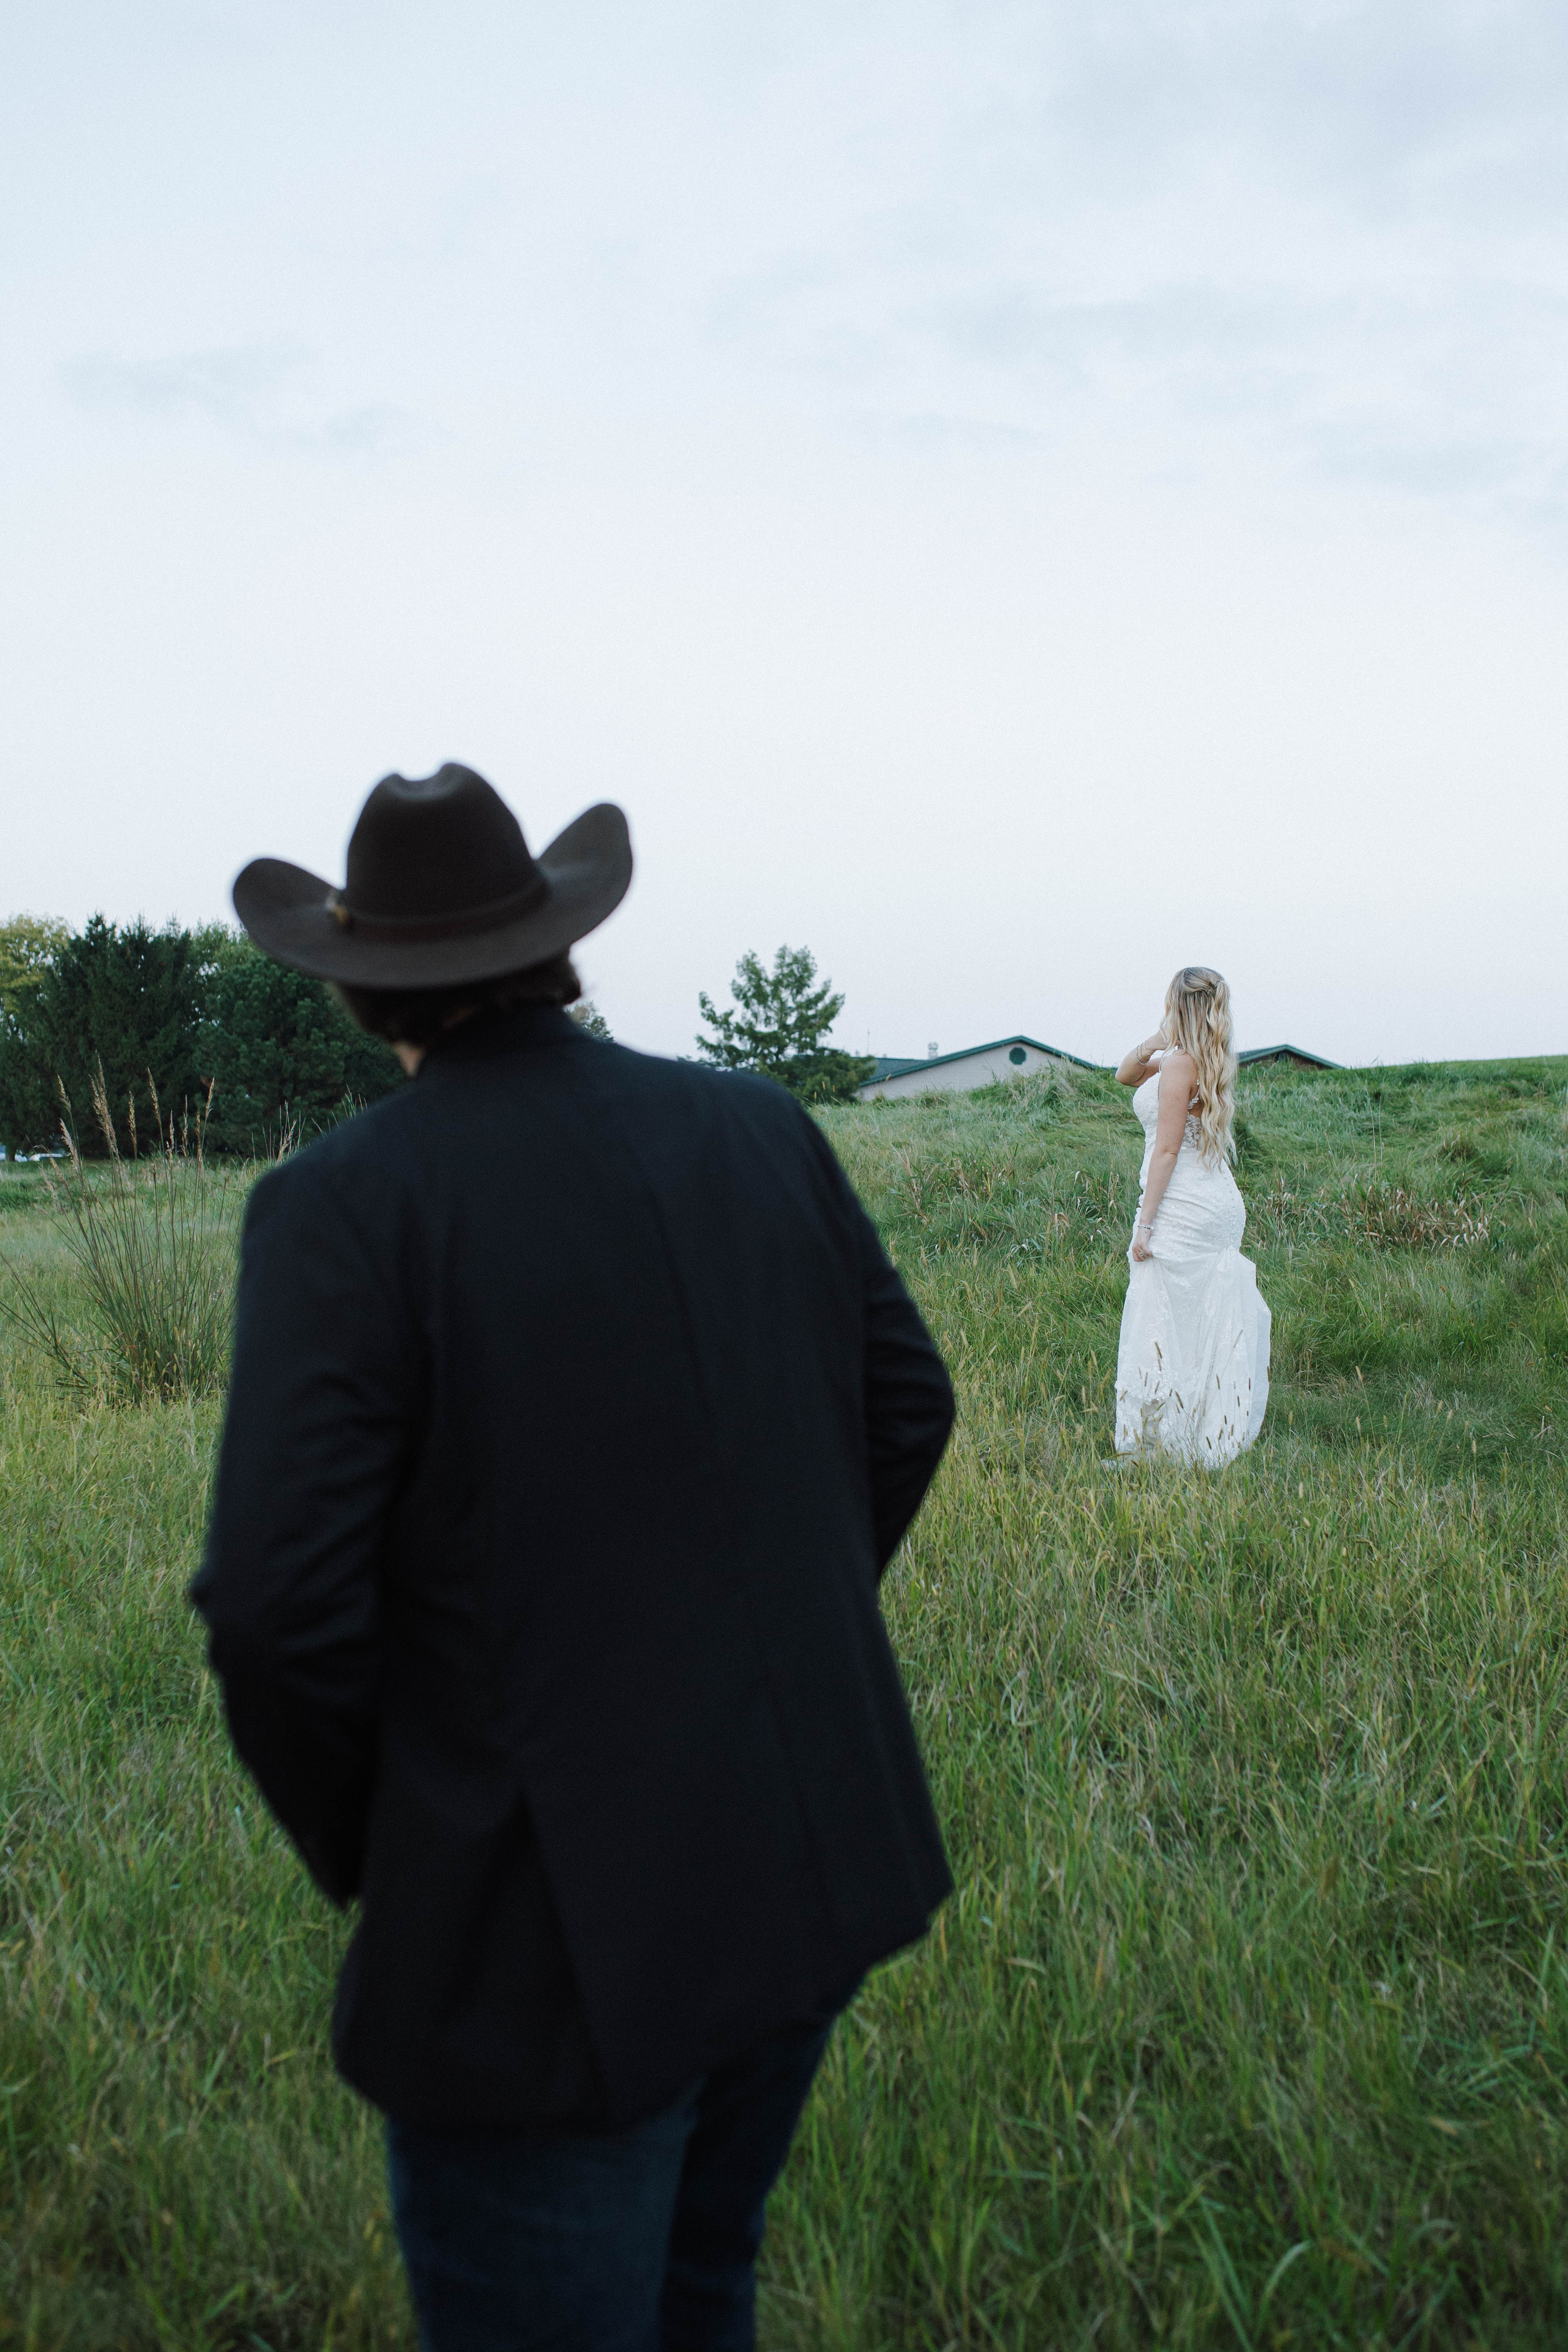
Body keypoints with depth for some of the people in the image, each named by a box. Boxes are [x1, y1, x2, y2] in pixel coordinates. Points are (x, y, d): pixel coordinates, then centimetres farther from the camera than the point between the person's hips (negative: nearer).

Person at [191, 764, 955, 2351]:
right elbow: (907, 1406, 8)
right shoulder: (759, 1130, 1)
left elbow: (282, 1609, -20)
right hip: (821, 1859, 6)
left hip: (560, 1944, -6)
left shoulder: (344, 1203, -15)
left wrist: (366, 1856, -1)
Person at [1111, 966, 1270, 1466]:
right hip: (1219, 1205, 9)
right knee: (1211, 1330, 12)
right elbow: (1126, 1075, 25)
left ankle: (1161, 1450, -3)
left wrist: (1146, 1224, -16)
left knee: (1160, 1331, -5)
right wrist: (1158, 1039, 8)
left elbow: (1167, 1150, -17)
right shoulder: (1209, 1063, 13)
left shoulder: (1181, 1063, -13)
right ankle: (1212, 1440, 17)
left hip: (1183, 1212, -9)